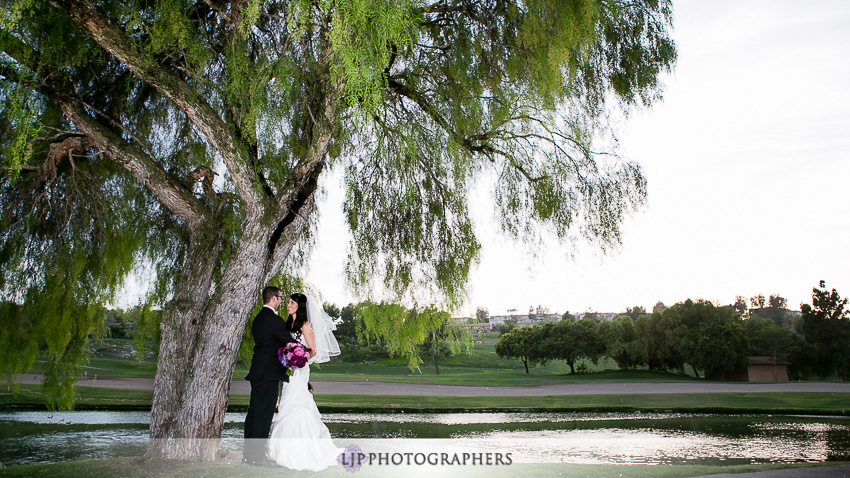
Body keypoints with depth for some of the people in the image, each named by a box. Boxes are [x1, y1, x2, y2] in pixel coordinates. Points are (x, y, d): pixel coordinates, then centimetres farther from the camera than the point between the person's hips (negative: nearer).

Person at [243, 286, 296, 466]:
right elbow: (290, 342, -12)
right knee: (264, 414, -5)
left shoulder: (258, 318, 16)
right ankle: (257, 456, -1)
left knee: (254, 413, 13)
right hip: (269, 374, -9)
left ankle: (248, 453, 19)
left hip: (257, 372, 10)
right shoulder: (274, 319, -14)